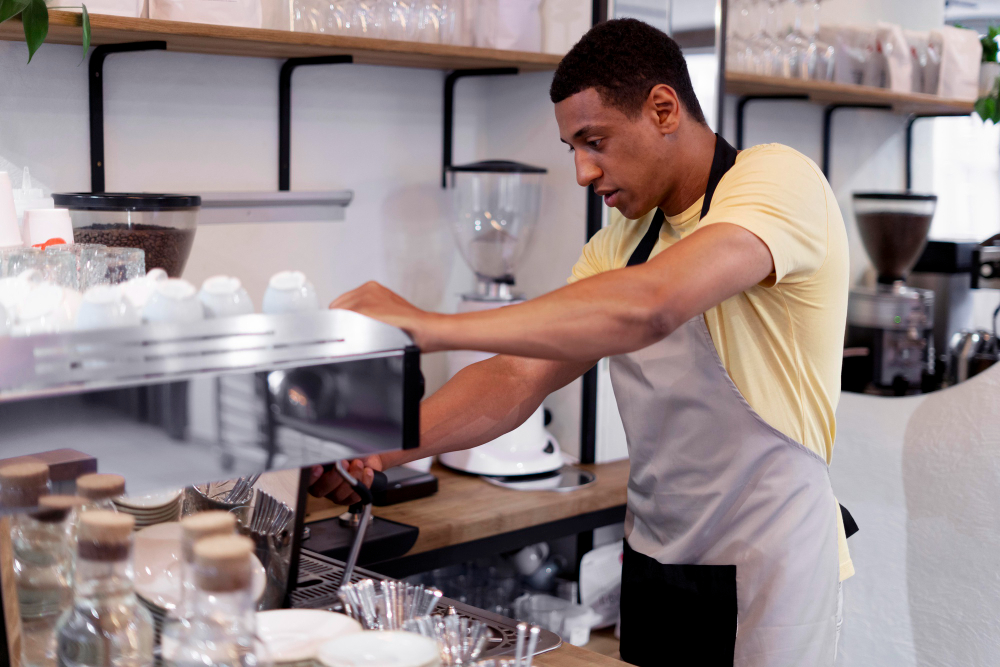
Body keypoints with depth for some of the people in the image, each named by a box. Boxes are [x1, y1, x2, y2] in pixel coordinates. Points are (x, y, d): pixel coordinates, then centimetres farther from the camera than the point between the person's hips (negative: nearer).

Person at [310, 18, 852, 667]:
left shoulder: (778, 180, -14)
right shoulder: (621, 241, 10)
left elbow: (649, 307, -32)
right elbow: (519, 379, 3)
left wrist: (433, 326, -31)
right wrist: (382, 447, -12)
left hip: (766, 570, -6)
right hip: (653, 560, 7)